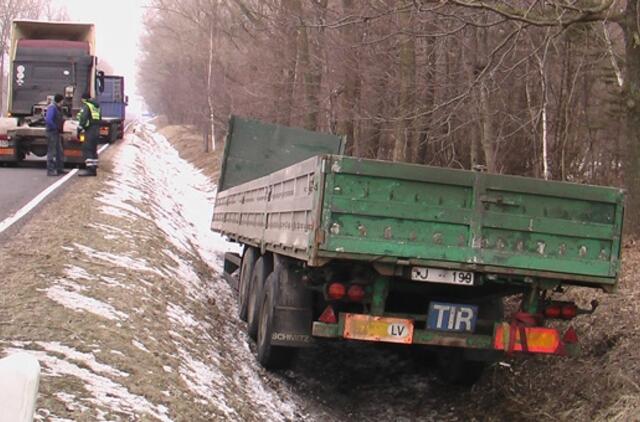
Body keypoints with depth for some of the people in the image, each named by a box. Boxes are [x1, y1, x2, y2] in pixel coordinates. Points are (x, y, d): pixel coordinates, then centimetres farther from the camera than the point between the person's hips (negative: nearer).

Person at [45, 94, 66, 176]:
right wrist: (57, 128, -18)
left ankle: (59, 169, 24)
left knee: (59, 152, 16)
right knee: (52, 152, -6)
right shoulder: (52, 107, -18)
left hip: (56, 132, 10)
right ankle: (50, 170, -3)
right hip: (52, 132, -10)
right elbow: (48, 120, -26)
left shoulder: (58, 108, 13)